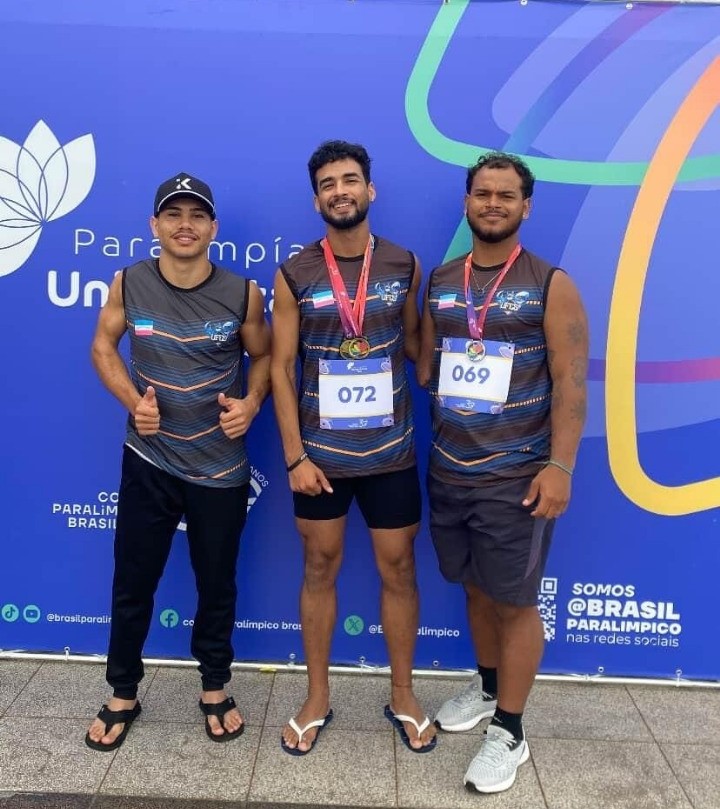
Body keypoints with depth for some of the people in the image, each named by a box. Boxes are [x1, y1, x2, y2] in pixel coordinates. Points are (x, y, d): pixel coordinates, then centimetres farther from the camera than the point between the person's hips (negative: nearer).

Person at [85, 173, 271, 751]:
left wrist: (252, 402, -14)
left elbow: (263, 356, 5)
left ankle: (215, 688, 38)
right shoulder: (128, 284, -6)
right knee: (132, 582, 12)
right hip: (148, 461, 1)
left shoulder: (243, 294, -10)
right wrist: (132, 399, -11)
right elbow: (103, 347, 6)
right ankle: (123, 694, 36)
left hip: (221, 467, 0)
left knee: (217, 583, 15)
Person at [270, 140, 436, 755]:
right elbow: (281, 368, -3)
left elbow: (416, 343, 10)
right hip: (320, 454, 0)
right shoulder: (294, 274, -3)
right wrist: (295, 456, -7)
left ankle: (403, 696, 32)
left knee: (398, 570, 11)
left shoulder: (404, 264, 0)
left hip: (391, 454, 1)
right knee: (321, 569, 12)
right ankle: (318, 698, 31)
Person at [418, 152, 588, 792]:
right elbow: (425, 365, 11)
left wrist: (559, 465, -16)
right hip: (449, 471, 5)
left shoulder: (551, 285, -6)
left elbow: (571, 381, -10)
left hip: (516, 476, -4)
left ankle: (510, 732, 22)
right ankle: (488, 684, 42)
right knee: (476, 588, 18)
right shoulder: (440, 282, 8)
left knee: (515, 600, 5)